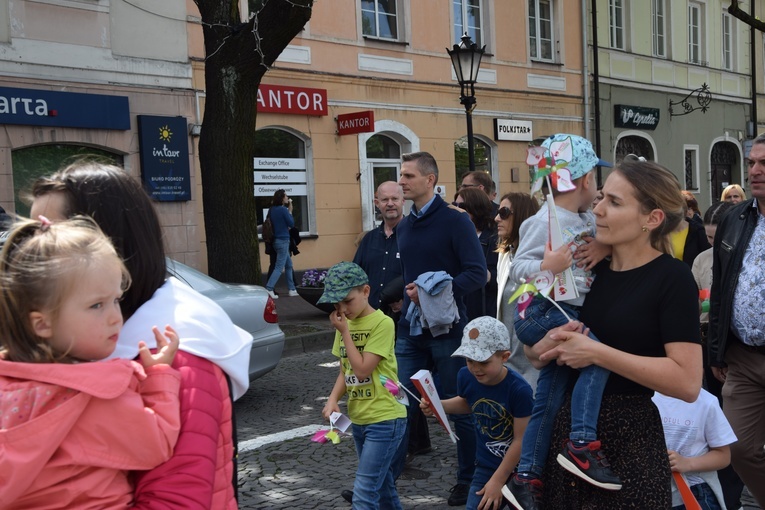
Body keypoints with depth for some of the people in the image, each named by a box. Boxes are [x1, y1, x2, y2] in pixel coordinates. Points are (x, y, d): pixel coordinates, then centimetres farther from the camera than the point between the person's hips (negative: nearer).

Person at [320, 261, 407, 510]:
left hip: (384, 419, -8)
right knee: (382, 487, 20)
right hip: (358, 419, 8)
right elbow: (345, 371, 12)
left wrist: (344, 332, -15)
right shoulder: (345, 323, 7)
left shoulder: (382, 323, -15)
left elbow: (362, 369, -20)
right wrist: (333, 399, -5)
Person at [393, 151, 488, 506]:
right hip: (410, 330, 5)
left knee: (459, 409, 8)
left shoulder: (455, 221, -9)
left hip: (446, 328, -5)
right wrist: (407, 293, 3)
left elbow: (477, 273, -16)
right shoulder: (403, 227, 11)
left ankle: (468, 480, 24)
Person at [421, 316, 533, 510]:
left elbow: (521, 440, -20)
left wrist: (498, 480, -14)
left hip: (518, 470, -4)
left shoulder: (519, 389, -27)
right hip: (485, 467, 5)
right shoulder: (466, 376, -12)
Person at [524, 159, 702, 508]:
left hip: (629, 439, -6)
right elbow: (534, 354, 12)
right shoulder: (590, 271, 6)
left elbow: (687, 382, -21)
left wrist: (596, 352, -22)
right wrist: (550, 344, -10)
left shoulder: (672, 278, -10)